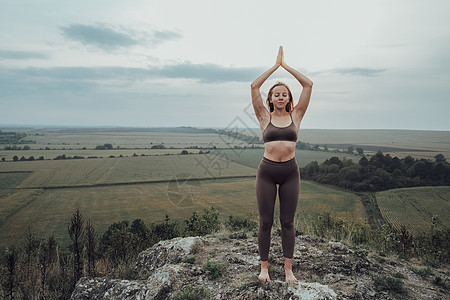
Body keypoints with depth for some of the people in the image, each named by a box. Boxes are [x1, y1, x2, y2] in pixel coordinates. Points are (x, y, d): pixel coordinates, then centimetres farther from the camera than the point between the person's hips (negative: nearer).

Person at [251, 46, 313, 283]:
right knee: (265, 222, 6)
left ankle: (288, 269, 20)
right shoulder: (265, 118, 3)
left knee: (287, 222, 8)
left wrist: (286, 65, 5)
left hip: (290, 172, 1)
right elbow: (254, 87, -3)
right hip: (267, 172, -1)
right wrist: (275, 66, 2)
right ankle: (264, 267, 21)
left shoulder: (295, 116, 6)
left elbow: (308, 85, 2)